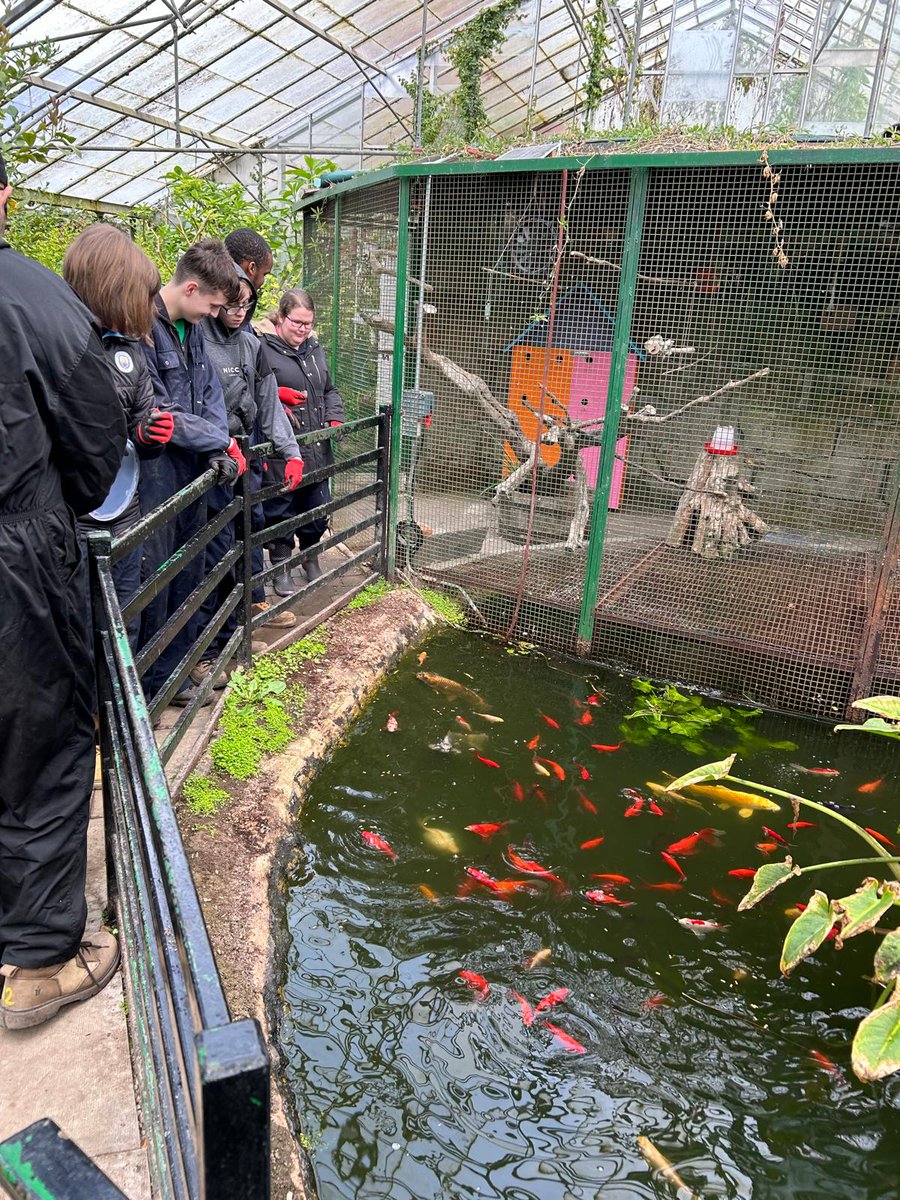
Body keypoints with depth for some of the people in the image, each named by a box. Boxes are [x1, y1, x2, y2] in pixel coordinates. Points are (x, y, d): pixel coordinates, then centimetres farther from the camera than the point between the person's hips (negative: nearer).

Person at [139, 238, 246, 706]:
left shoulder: (190, 328, 10)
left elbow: (211, 394, 10)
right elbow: (156, 413, -20)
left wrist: (218, 449, -7)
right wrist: (222, 442, -11)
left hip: (193, 470, 8)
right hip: (155, 475, -8)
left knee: (187, 577, 15)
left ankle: (177, 668, 31)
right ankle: (152, 685, 16)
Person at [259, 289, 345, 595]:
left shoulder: (315, 350, 16)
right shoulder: (263, 349, -7)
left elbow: (330, 390, 23)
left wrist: (335, 419, 8)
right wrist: (276, 393, -23)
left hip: (317, 450, 6)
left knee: (317, 509, 15)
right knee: (280, 511, 3)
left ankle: (311, 560, 36)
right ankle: (281, 568, 20)